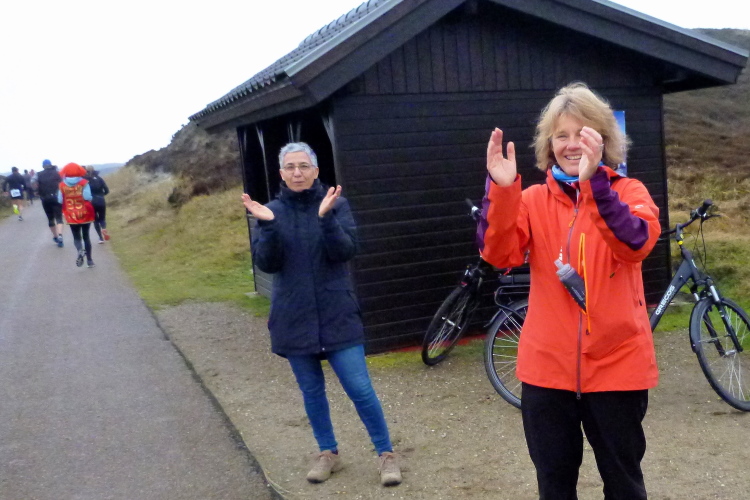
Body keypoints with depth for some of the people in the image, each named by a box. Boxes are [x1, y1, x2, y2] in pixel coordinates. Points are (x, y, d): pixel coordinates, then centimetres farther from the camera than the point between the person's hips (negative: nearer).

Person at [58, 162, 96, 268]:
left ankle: (80, 251, -21)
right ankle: (89, 259, 16)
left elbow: (60, 200, -3)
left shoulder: (62, 185, -4)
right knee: (86, 236, 13)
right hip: (85, 214, 0)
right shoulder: (84, 183, -9)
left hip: (72, 216, 0)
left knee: (76, 237, 10)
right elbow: (88, 197, -16)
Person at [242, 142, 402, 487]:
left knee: (360, 389, -3)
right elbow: (266, 263, -6)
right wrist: (267, 226, -22)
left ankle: (386, 454, 15)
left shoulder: (335, 203, -3)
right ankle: (328, 453, 31)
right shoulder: (272, 211, 2)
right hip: (294, 319, 2)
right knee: (311, 392, 13)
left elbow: (346, 252, -14)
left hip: (337, 315, -2)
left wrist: (326, 217, -28)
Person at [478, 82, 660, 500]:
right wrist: (501, 188, -28)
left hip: (616, 364, -1)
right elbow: (499, 254, -14)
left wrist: (593, 181, -36)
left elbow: (636, 244, -23)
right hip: (548, 366, 2)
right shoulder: (534, 200, 2)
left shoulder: (629, 191, -2)